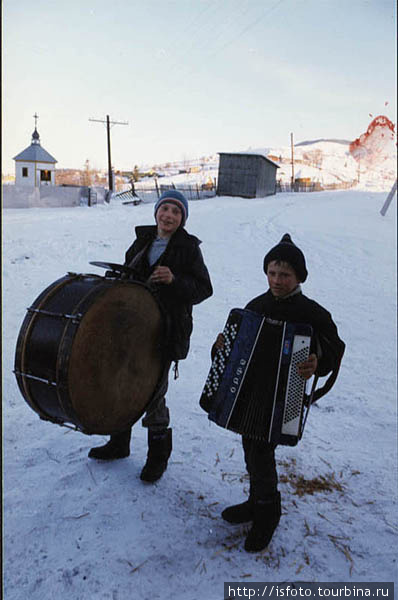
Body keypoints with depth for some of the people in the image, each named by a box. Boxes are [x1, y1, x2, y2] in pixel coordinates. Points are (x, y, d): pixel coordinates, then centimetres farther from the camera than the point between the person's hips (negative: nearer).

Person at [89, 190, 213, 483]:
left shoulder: (188, 247, -6)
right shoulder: (143, 240, 10)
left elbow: (204, 289, -10)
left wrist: (174, 280, -24)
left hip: (165, 332, -6)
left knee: (152, 393, -1)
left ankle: (158, 455, 22)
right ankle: (119, 443, 37)